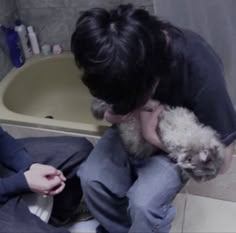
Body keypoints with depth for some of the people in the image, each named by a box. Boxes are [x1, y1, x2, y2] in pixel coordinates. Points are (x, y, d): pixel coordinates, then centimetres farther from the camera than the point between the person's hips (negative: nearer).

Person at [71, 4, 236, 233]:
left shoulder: (201, 72, -33)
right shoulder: (120, 50, -20)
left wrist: (153, 137, -25)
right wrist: (118, 111, -19)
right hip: (132, 127, 4)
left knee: (143, 203, -26)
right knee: (91, 178, -19)